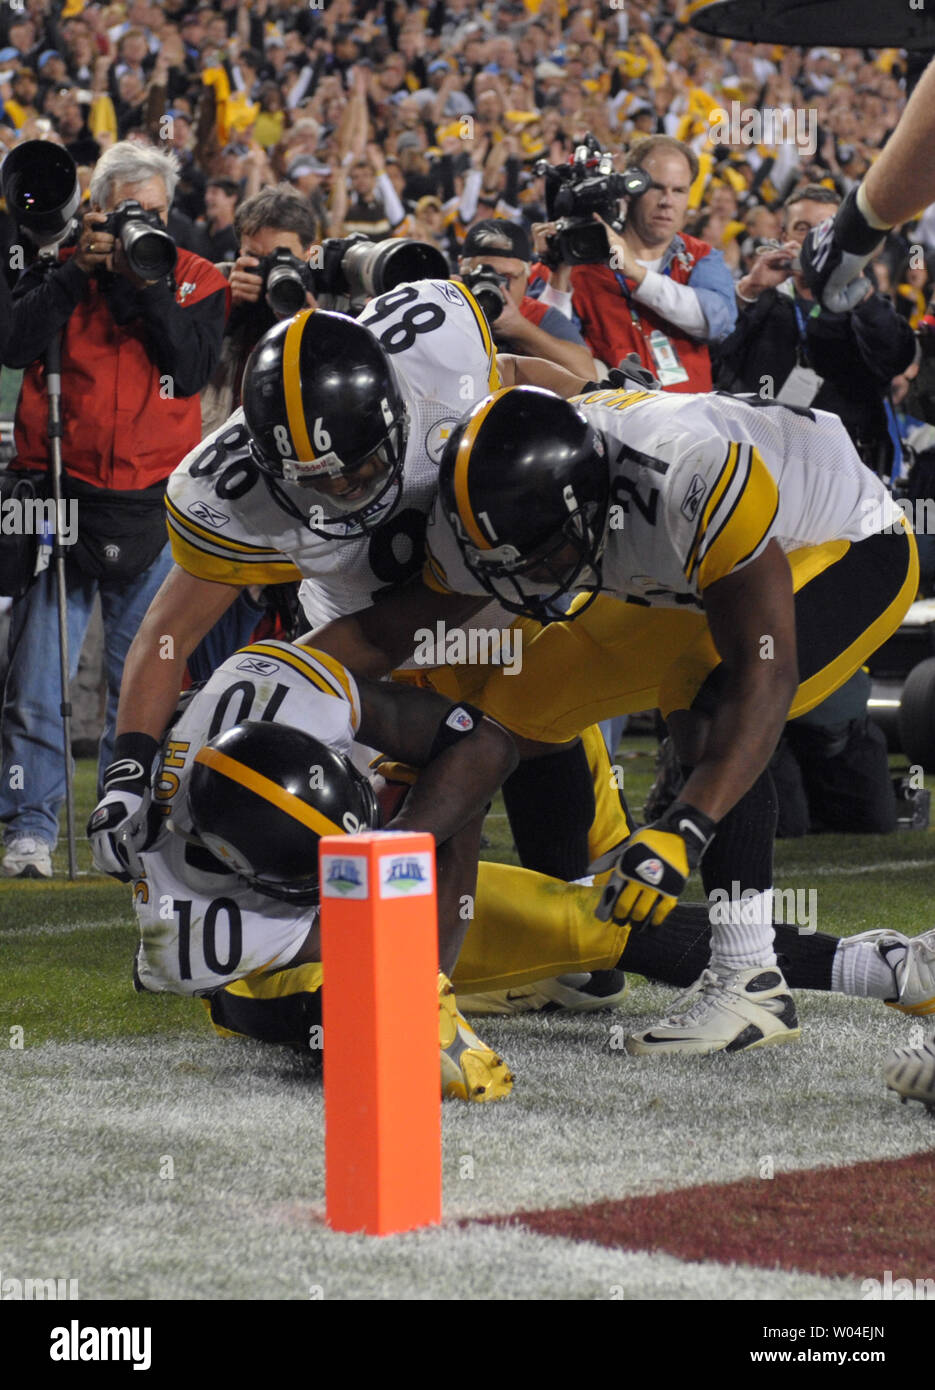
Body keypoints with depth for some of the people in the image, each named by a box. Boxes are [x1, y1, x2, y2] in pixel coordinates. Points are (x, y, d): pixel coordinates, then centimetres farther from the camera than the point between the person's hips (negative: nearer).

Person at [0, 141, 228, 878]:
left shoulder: (196, 280, 8)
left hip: (151, 511, 1)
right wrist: (80, 269, -12)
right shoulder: (60, 269, 7)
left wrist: (149, 284, -12)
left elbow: (191, 368, -7)